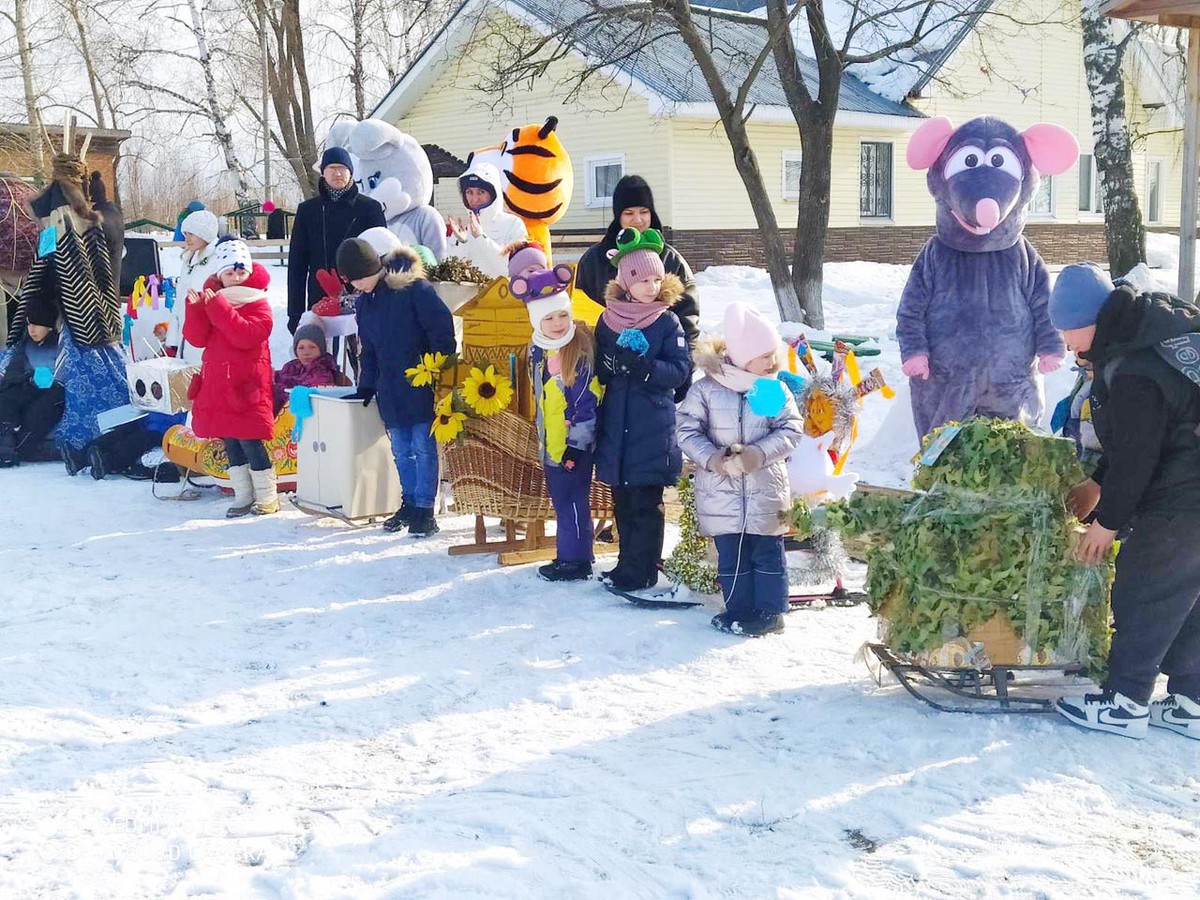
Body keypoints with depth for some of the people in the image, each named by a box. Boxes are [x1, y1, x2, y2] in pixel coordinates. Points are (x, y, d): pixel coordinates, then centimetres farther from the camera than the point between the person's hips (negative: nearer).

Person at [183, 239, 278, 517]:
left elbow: (245, 335, -22)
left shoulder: (258, 304, -5)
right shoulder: (211, 298, 11)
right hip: (217, 383, 6)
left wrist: (218, 306, -25)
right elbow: (197, 338, 2)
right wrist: (195, 308, -15)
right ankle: (243, 497, 20)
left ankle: (267, 497, 6)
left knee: (249, 441, -7)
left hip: (246, 385, -6)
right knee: (230, 442, 10)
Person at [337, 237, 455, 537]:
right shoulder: (363, 301, 11)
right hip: (390, 391, 7)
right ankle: (409, 504, 22)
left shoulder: (414, 289, -13)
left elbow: (442, 330, -14)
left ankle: (424, 509, 2)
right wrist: (366, 386, 14)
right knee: (401, 451, 11)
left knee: (423, 447, -3)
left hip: (421, 388, -7)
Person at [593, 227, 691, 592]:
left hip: (653, 427, -3)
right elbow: (598, 368, 13)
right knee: (623, 500, 10)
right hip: (616, 423, 3)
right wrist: (614, 363, -7)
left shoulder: (668, 322, -1)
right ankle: (628, 564, 22)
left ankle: (640, 571, 6)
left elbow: (680, 370, -7)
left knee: (646, 502, -1)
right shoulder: (607, 320, 7)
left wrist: (643, 366, -20)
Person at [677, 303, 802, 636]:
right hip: (721, 493, 0)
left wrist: (758, 454, -19)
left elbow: (791, 430, -5)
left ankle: (770, 610, 20)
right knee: (731, 557, 9)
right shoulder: (705, 390, -7)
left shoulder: (776, 391, -2)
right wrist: (711, 459, -21)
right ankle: (738, 610, 22)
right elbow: (688, 430, -6)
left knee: (767, 554, 9)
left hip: (765, 492, 1)